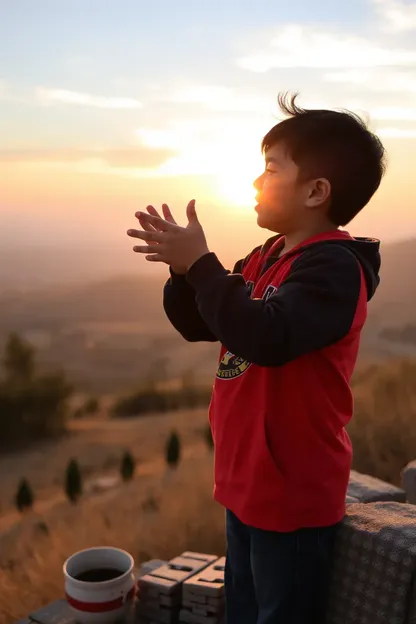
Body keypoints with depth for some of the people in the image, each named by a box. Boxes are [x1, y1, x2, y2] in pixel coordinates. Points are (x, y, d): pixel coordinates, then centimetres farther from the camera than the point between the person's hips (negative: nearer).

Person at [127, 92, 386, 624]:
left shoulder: (333, 267, -20)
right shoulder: (267, 257, 8)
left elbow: (265, 337, -36)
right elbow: (199, 324, 10)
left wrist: (200, 263, -28)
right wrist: (183, 267, -7)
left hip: (293, 496, -9)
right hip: (247, 482, 9)